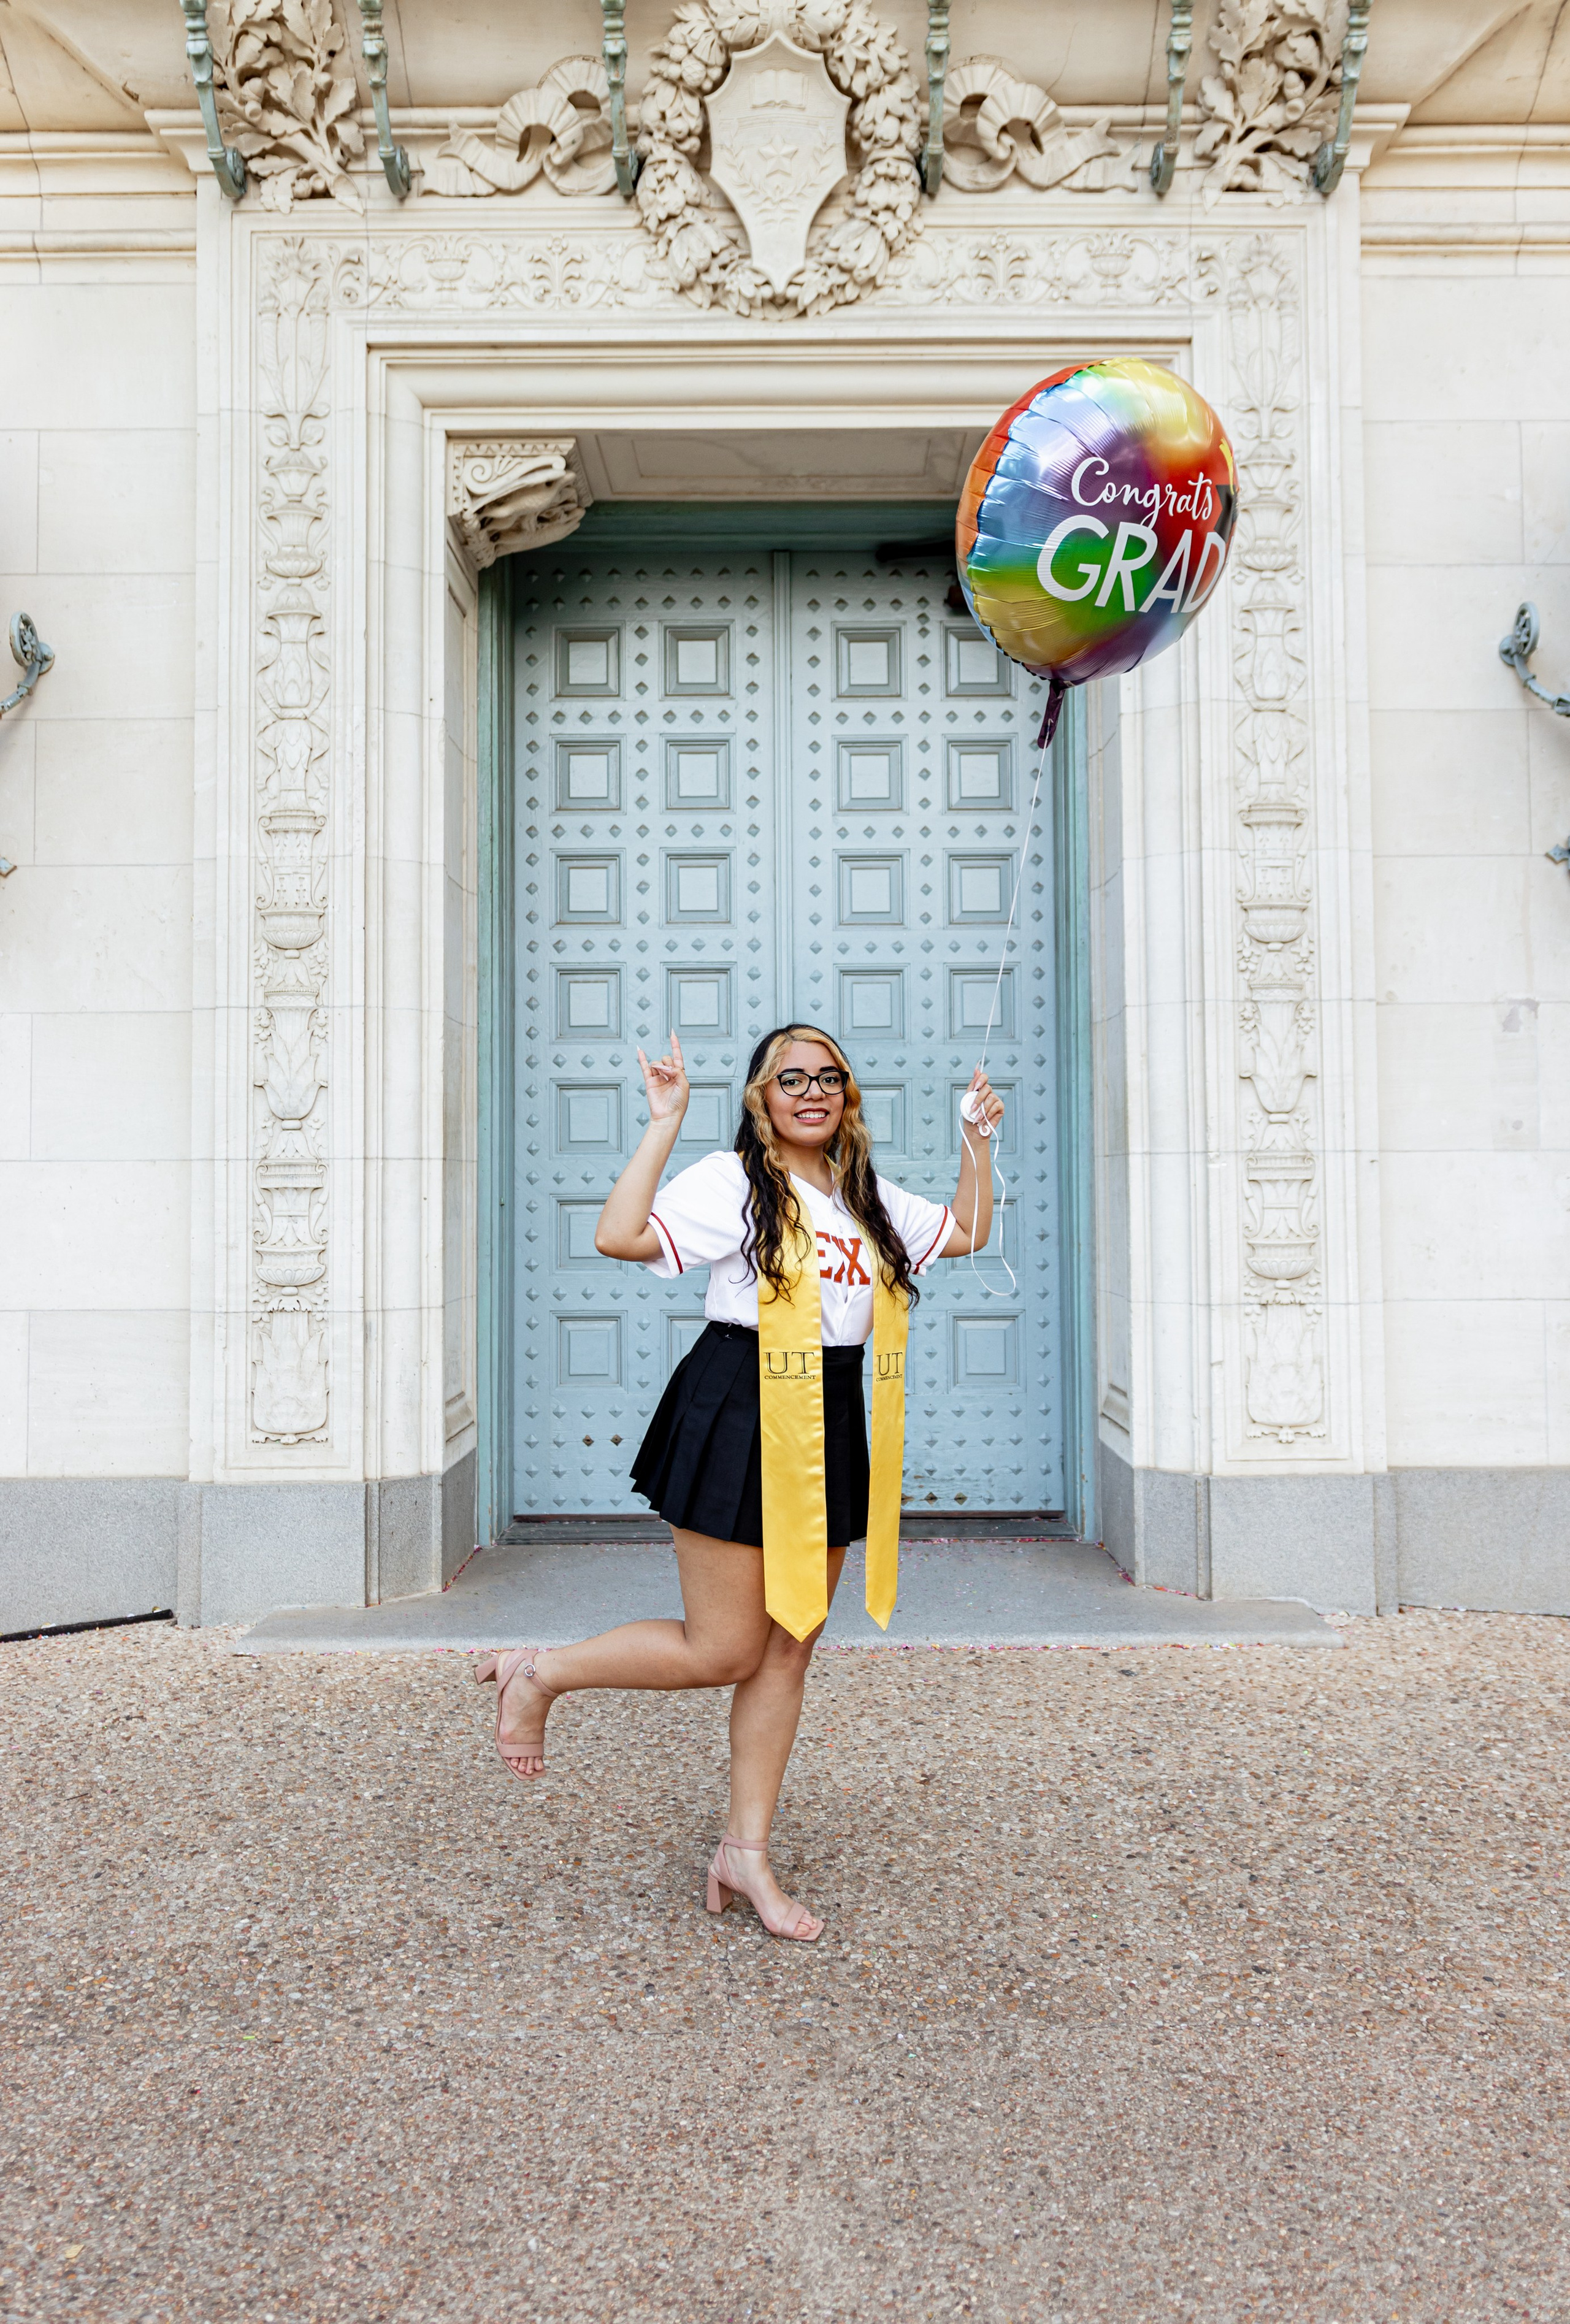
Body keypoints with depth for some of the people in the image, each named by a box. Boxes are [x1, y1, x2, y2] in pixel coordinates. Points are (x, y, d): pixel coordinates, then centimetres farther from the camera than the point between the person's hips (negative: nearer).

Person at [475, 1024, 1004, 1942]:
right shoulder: (731, 1180, -8)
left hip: (831, 1419, 7)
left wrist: (977, 1139, 16)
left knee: (788, 1653, 9)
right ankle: (539, 1674, 18)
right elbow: (620, 1235, -21)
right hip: (739, 1414, -7)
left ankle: (746, 1850, 22)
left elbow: (969, 1234, 23)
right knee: (722, 1652, -3)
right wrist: (665, 1124, -19)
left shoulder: (869, 1199, 13)